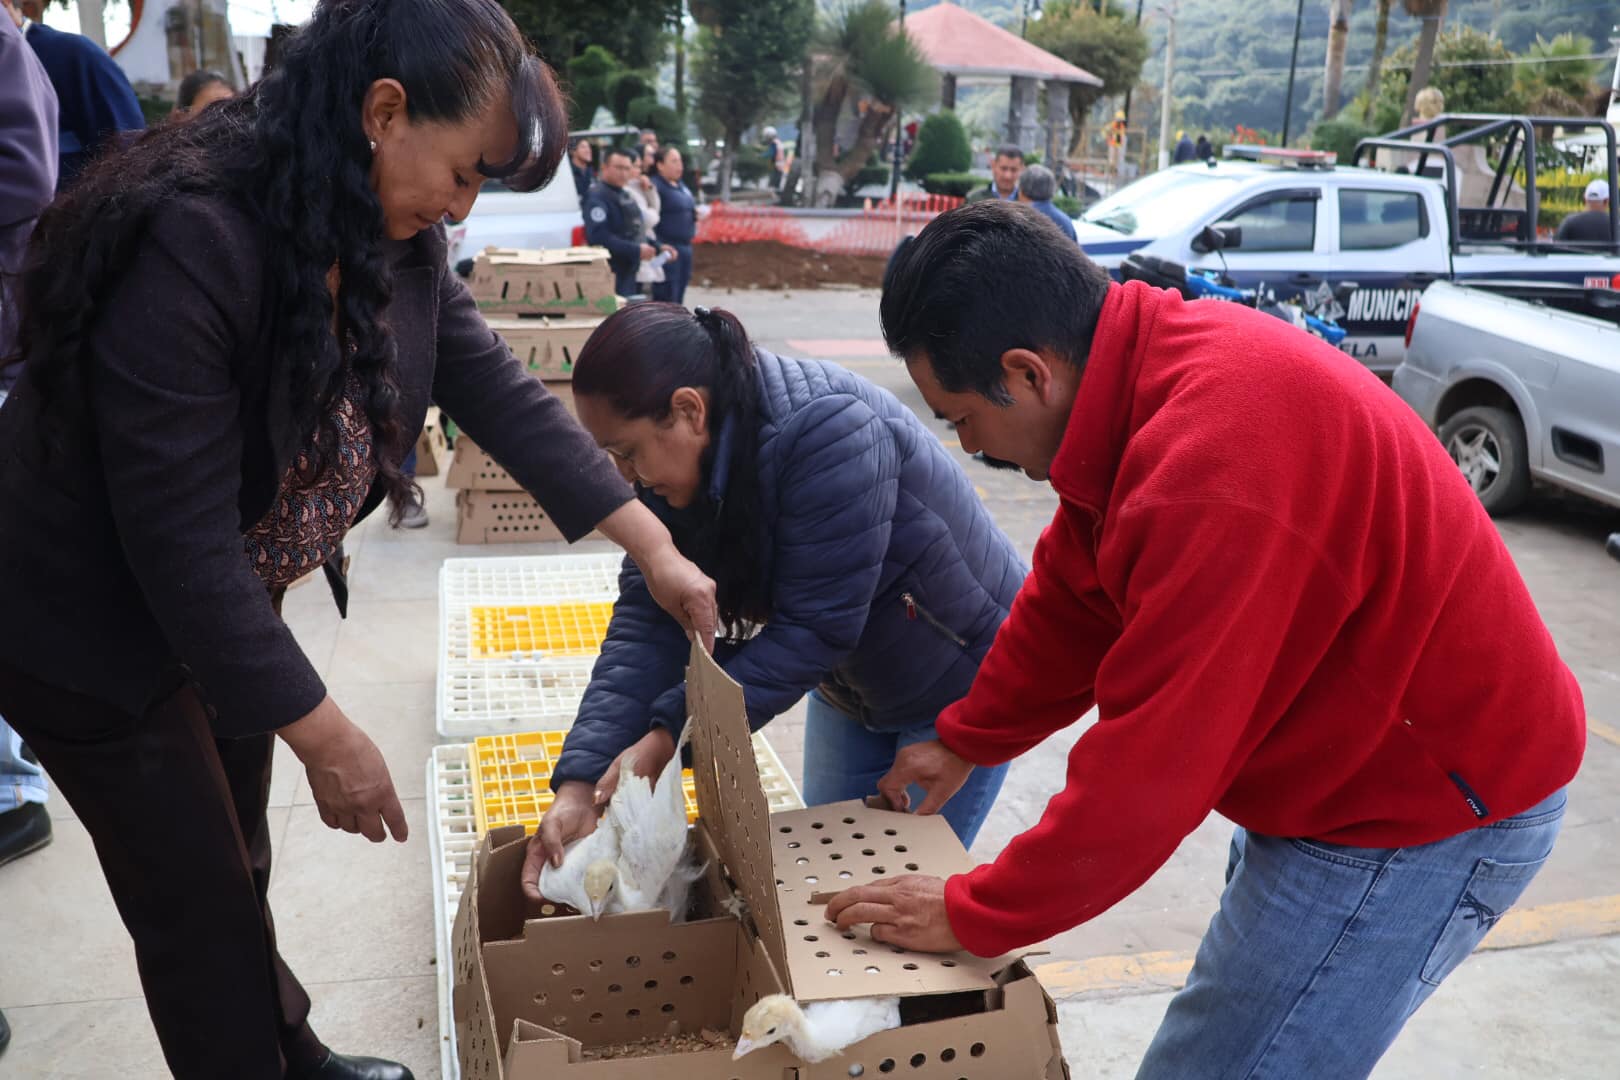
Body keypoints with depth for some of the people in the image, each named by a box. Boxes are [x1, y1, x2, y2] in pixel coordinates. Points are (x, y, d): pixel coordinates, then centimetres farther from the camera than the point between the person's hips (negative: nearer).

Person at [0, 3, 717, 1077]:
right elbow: (179, 536, -32)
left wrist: (654, 546, -9)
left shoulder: (394, 240, -9)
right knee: (199, 904, 6)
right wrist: (324, 735, -26)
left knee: (237, 867, 23)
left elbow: (498, 388, -6)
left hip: (232, 606, 7)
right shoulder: (190, 242, -34)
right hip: (97, 626, -7)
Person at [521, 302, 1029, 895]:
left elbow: (813, 628, -33)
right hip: (849, 684, 7)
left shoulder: (831, 435, -35)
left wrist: (674, 732, -32)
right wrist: (579, 782, -25)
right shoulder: (678, 465, -11)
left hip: (958, 682, -7)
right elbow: (649, 620, -16)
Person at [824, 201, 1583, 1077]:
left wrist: (974, 915, -16)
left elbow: (1150, 766, -29)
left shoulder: (1217, 462, -34)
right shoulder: (1147, 360, -4)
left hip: (1421, 815, -9)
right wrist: (967, 741, 15)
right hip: (1348, 766, 9)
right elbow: (1072, 597, 9)